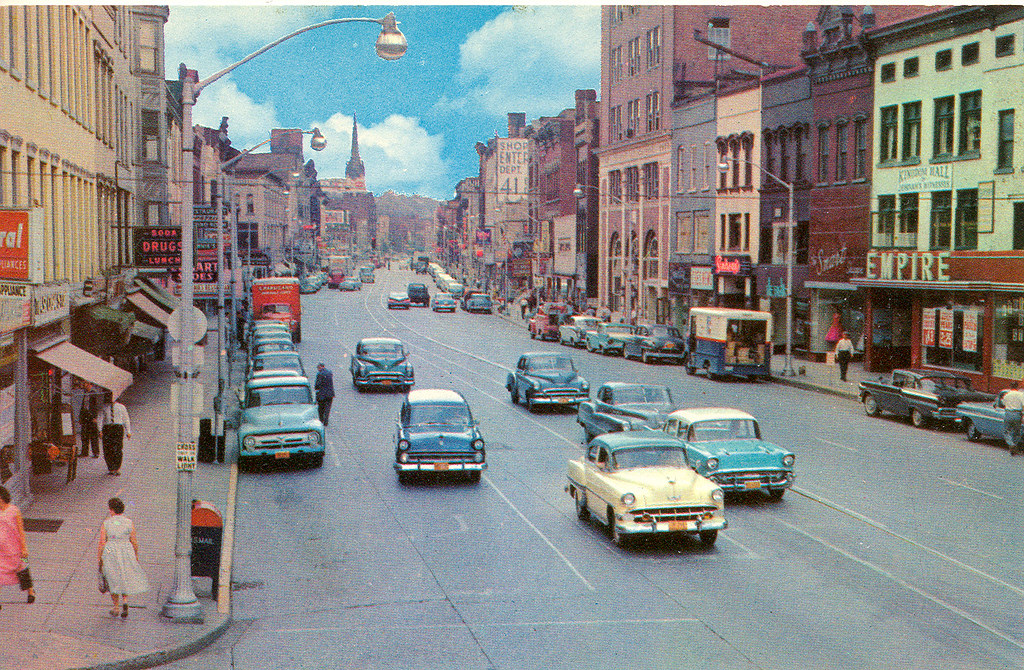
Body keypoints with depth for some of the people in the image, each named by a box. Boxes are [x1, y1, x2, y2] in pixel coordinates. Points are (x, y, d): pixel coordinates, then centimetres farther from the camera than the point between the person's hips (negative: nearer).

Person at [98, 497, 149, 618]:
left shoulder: (106, 524, -7)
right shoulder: (129, 523, -4)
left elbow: (102, 543, -6)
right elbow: (134, 542, -1)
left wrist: (99, 559, 3)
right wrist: (136, 556, 13)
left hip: (110, 554, -1)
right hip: (126, 553, 1)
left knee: (114, 581, 14)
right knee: (126, 579, 17)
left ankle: (116, 608, 18)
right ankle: (124, 601, -5)